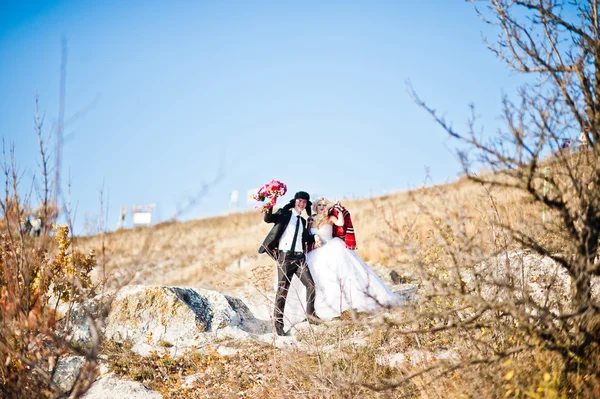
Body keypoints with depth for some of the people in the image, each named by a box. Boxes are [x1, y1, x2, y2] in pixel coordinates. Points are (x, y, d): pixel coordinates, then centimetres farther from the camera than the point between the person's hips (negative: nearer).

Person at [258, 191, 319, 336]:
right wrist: (269, 207, -27)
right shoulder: (284, 214, 5)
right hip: (285, 257, -4)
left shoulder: (303, 221, 20)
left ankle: (310, 314, 8)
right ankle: (278, 323, 1)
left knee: (311, 285, -8)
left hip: (300, 258, 4)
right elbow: (268, 219, -10)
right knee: (282, 290, -5)